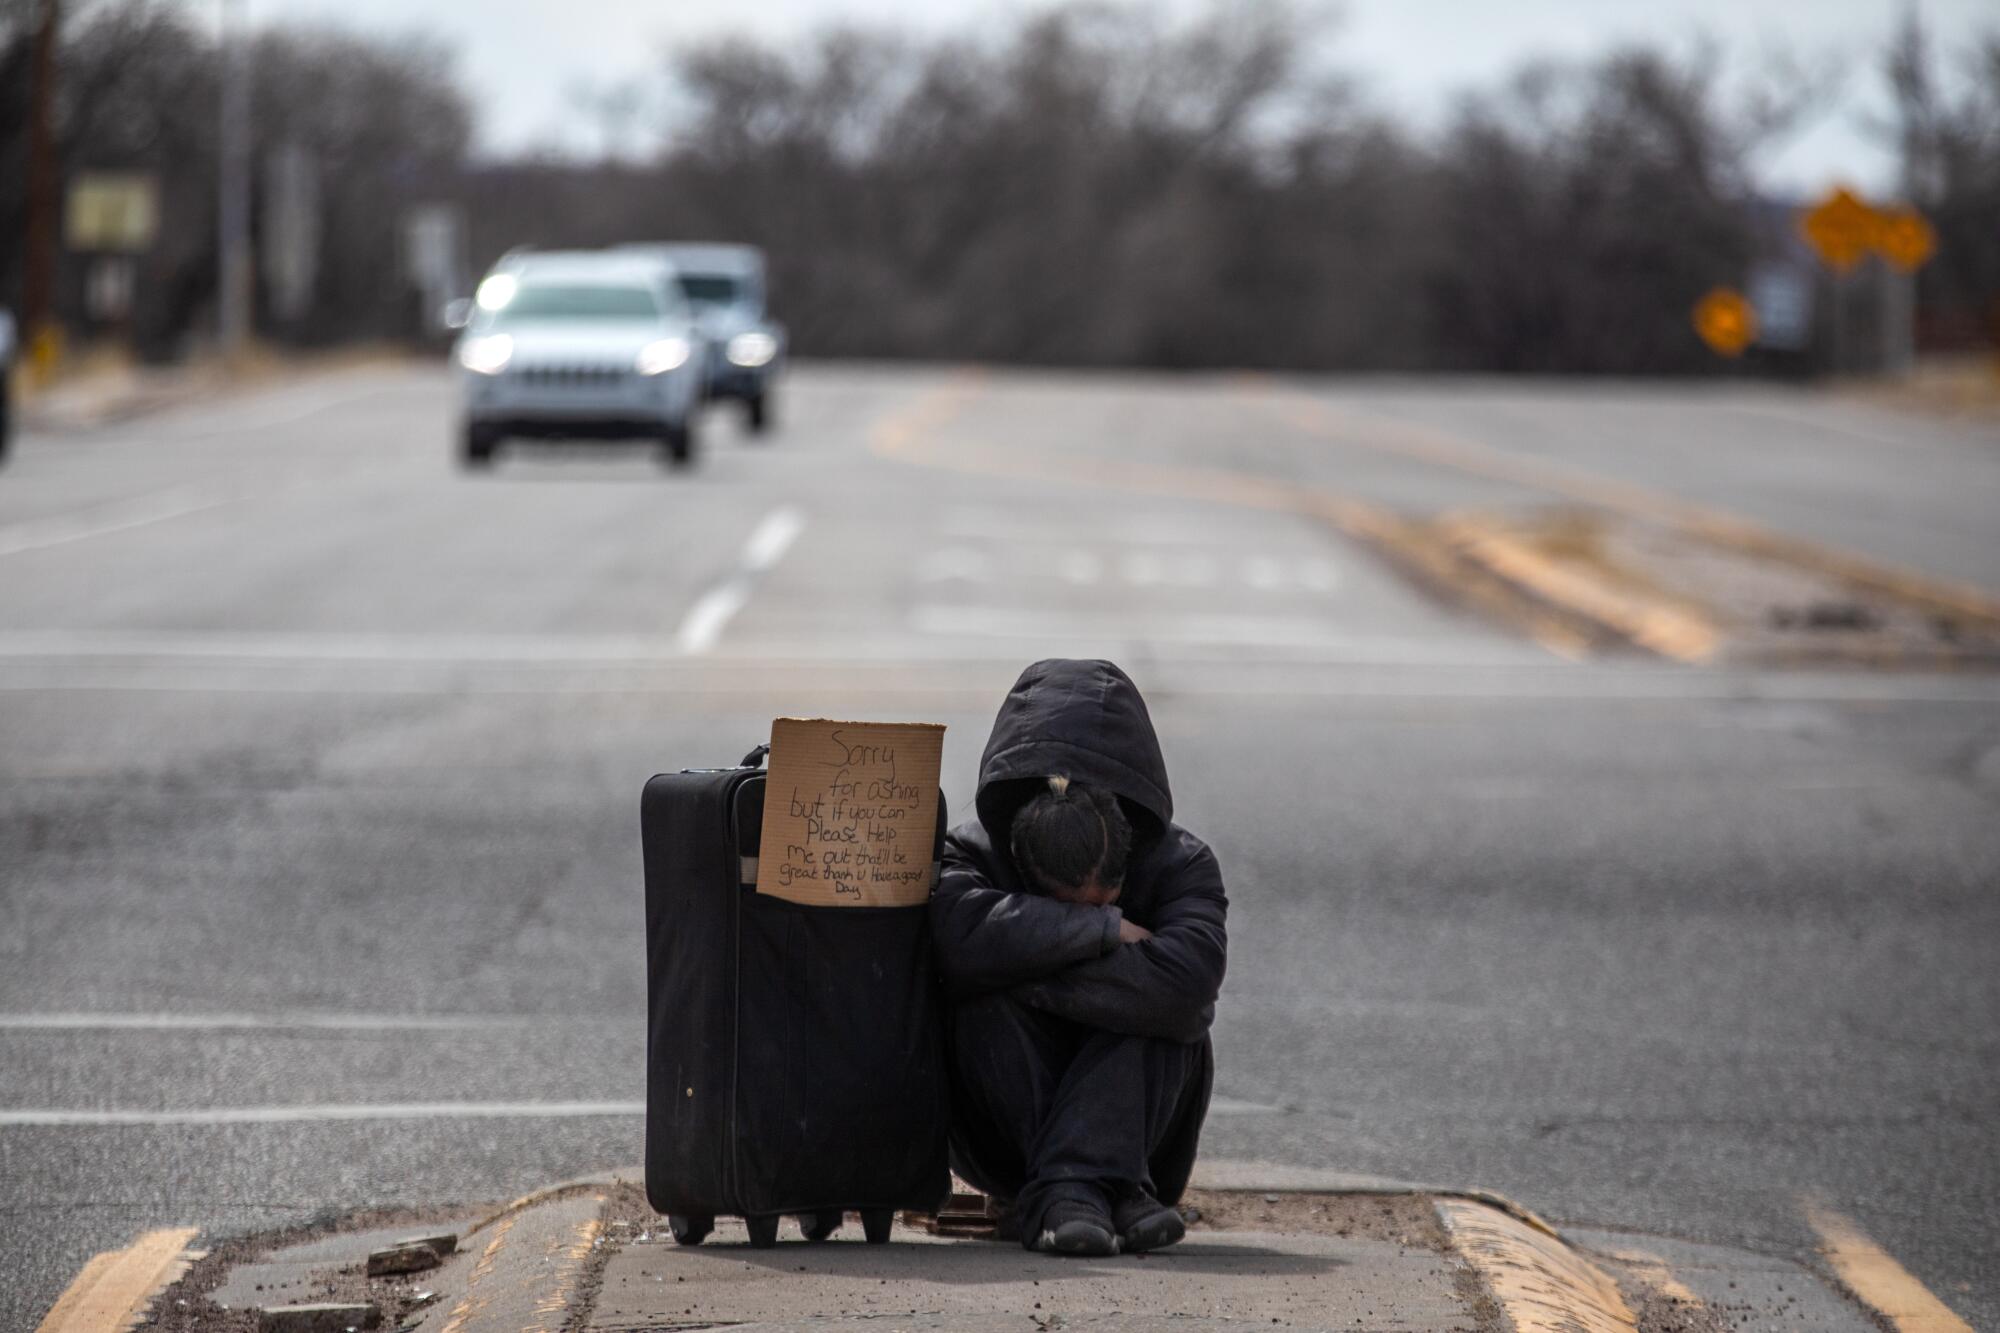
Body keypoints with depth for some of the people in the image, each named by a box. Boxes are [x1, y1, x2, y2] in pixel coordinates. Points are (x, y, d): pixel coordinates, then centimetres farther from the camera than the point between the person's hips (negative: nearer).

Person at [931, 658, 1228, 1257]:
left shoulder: (1181, 864, -12)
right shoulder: (973, 853, -12)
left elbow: (1184, 983, -33)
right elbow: (961, 935, -36)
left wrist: (1030, 972, -29)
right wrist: (1104, 928, -29)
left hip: (1137, 1117, 0)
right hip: (999, 1133, 0)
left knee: (1156, 1008, -27)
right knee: (986, 1001, -29)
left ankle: (1070, 1188, -40)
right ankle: (1114, 1193, -38)